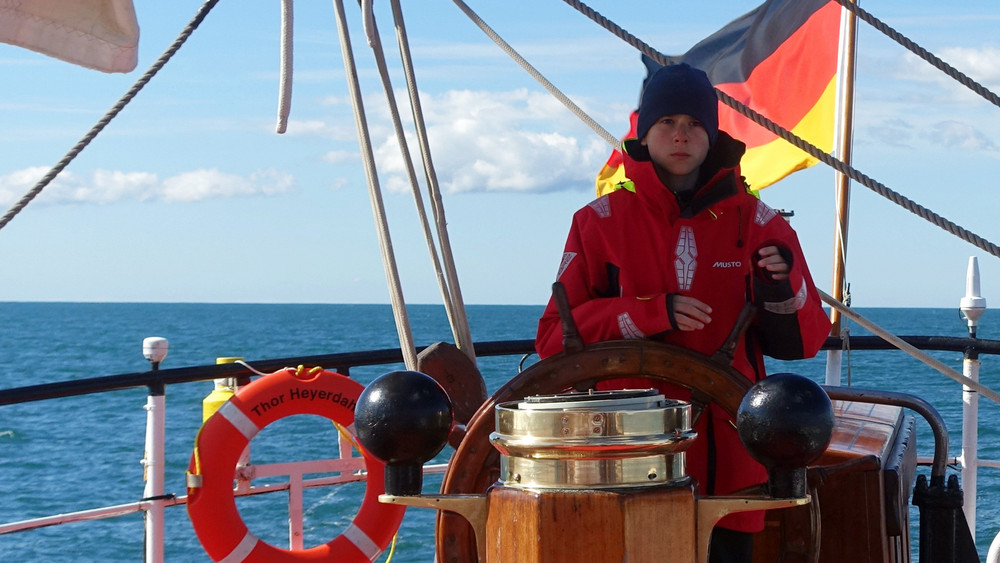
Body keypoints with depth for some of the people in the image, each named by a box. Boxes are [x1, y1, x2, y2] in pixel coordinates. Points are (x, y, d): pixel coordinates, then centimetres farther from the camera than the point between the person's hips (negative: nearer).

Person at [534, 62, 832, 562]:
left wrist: (783, 290, -13)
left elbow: (800, 343, 8)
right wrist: (653, 313, -13)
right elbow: (554, 337, -2)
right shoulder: (601, 222, 5)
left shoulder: (755, 222, 8)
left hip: (728, 458, 1)